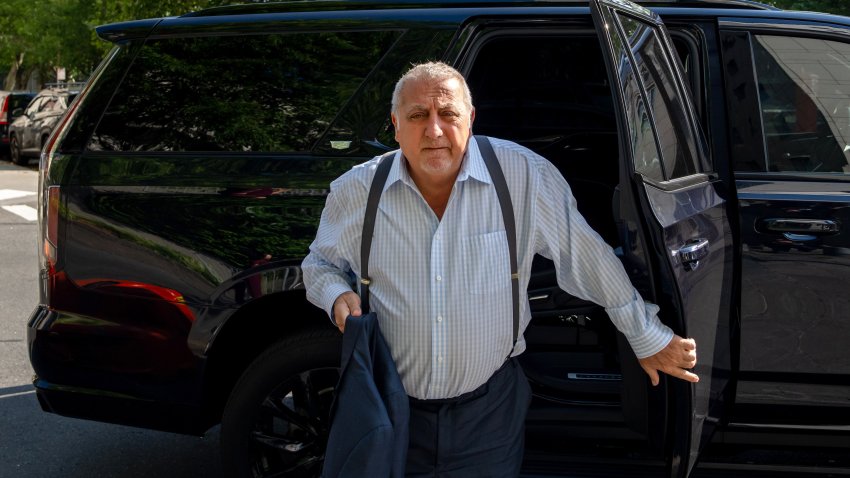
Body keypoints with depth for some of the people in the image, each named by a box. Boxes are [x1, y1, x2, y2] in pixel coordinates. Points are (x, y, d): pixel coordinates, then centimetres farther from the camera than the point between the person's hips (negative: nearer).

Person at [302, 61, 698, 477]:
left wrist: (648, 338, 7)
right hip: (393, 409, 1)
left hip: (490, 410, -1)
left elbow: (589, 259, -2)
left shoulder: (525, 177, -13)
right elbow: (322, 262, 11)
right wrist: (337, 297, -12)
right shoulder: (355, 192, -7)